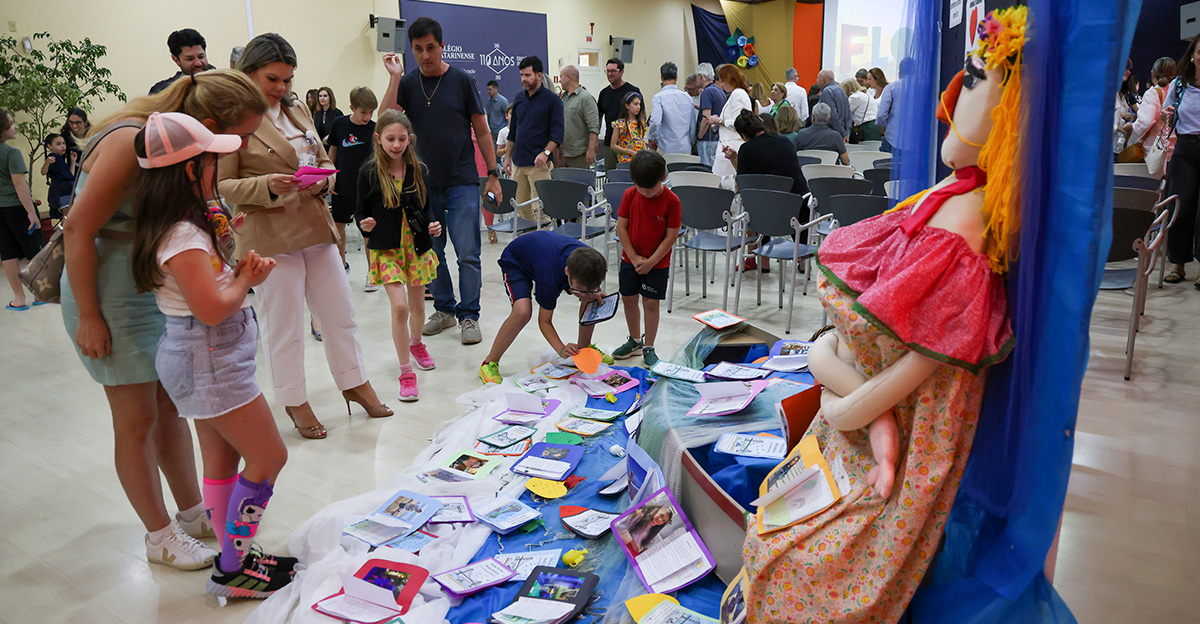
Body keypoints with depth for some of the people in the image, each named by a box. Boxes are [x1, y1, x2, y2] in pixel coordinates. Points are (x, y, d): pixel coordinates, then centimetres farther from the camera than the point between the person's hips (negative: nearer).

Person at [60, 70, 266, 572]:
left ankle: (194, 512, 29)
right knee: (138, 419, 3)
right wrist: (88, 316, -18)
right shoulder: (132, 142, -24)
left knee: (172, 405, 15)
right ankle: (160, 536, 18)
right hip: (113, 294, -8)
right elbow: (78, 230, -21)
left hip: (161, 288, 8)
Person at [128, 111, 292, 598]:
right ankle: (232, 571, 8)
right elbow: (212, 308, -27)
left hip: (210, 356, 10)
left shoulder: (193, 222, 9)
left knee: (223, 458, 16)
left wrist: (244, 268, -5)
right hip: (208, 359, -10)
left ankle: (234, 555, 28)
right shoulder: (182, 237, -22)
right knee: (268, 457, -2)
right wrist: (246, 279, -10)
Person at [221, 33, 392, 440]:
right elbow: (222, 185, -8)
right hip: (269, 236, -6)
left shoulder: (299, 112, 13)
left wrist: (323, 179, -3)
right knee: (283, 326, 5)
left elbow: (324, 160, 20)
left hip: (316, 227, 6)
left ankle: (354, 383, 30)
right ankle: (295, 402, 22)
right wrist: (268, 185, -23)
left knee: (340, 313, 13)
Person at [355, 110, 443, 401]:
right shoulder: (369, 172, -6)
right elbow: (362, 211, 1)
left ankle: (416, 343, 47)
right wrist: (366, 224, -20)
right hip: (386, 248, -3)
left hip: (417, 245, 3)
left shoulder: (417, 169, 1)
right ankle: (406, 372, -2)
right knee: (399, 305, -13)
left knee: (417, 303, 15)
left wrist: (433, 226, -8)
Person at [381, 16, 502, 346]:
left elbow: (481, 130, 4)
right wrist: (395, 77, -12)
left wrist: (493, 174, 1)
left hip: (461, 182, -3)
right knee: (431, 252, 10)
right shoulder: (407, 82, 6)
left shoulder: (462, 80, 1)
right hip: (423, 183, 3)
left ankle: (468, 315, 6)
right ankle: (444, 309, 24)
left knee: (468, 254, -6)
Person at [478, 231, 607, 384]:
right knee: (522, 312, -32)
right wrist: (561, 350, -40)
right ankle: (489, 363, -13)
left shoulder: (590, 260, -30)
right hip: (515, 262, -6)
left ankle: (583, 346, 17)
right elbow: (544, 321, -27)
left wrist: (593, 295, -25)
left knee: (593, 300, -8)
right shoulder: (550, 278, -43)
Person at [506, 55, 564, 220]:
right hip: (518, 162, 6)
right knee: (520, 205, 8)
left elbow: (557, 133, -9)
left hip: (539, 162, -6)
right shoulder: (519, 98, 13)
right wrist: (508, 156, 16)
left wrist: (546, 153, -22)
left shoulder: (551, 99, -4)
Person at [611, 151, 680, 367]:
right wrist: (634, 257, -10)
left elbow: (671, 236, -13)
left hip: (657, 263, -3)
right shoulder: (630, 195, -6)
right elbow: (621, 227, -3)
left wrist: (650, 262, -15)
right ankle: (635, 341, 31)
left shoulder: (671, 201, -15)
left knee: (651, 302, 0)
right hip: (630, 259, 4)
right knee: (628, 298, 11)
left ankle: (648, 347, 16)